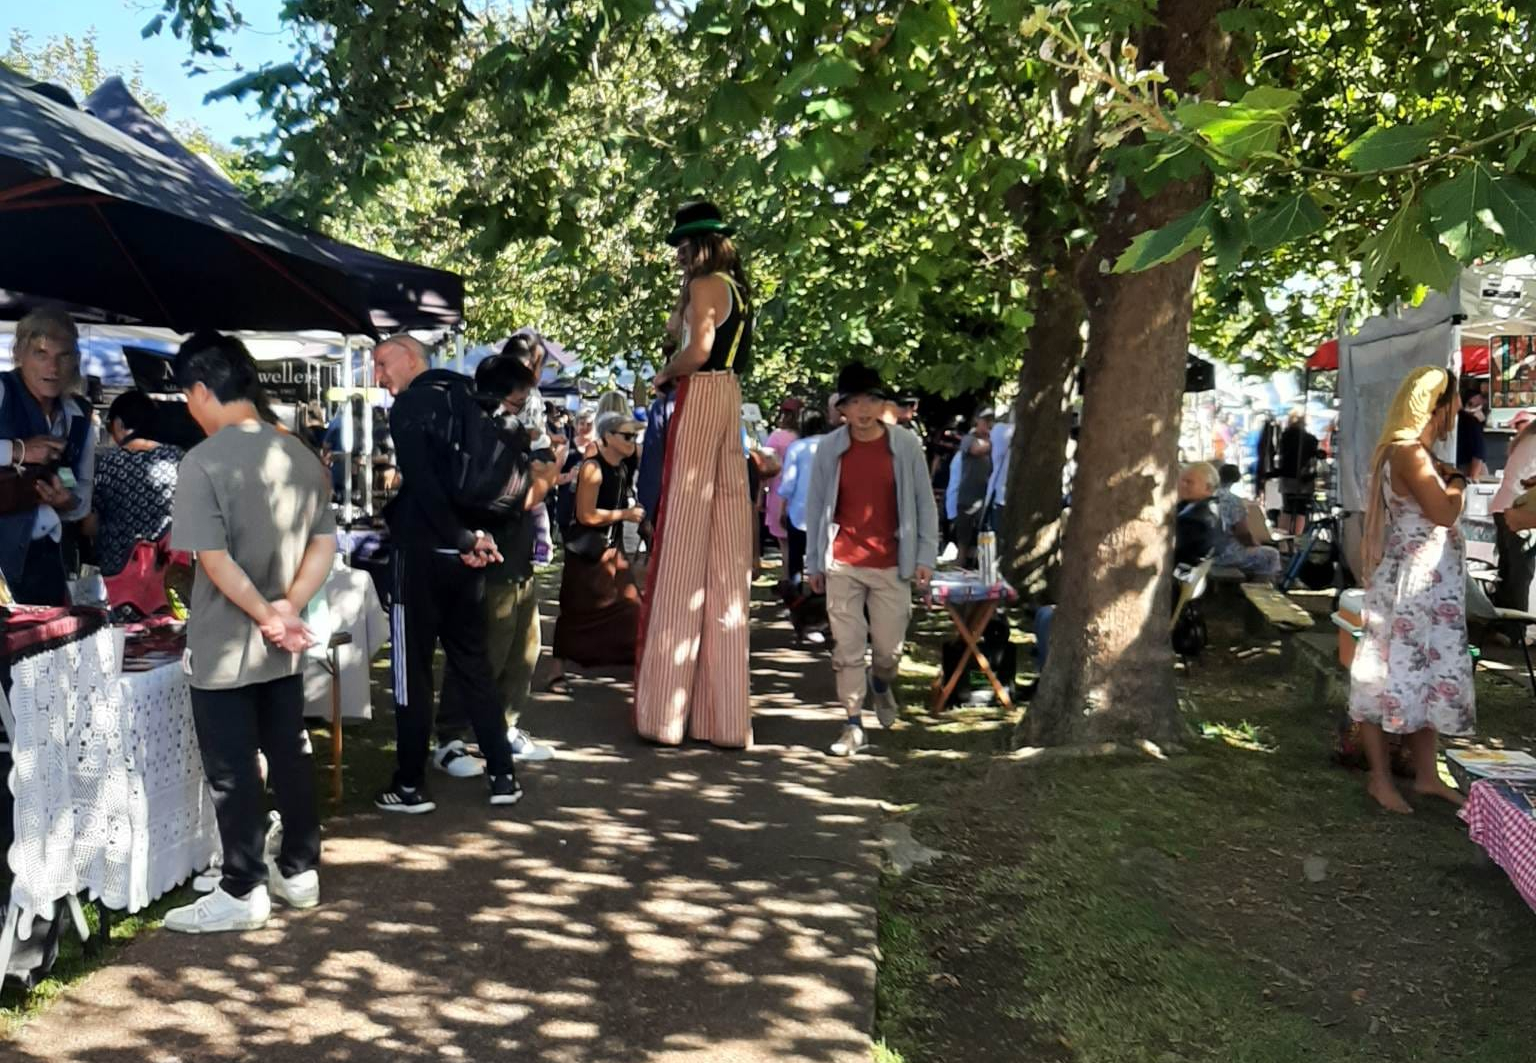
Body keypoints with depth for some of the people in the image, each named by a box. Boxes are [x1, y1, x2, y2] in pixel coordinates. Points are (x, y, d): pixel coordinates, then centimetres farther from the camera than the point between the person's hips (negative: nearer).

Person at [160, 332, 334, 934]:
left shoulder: (203, 462, -17)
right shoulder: (300, 455, 3)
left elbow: (216, 561, -21)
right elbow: (325, 543, 4)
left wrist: (270, 617, -12)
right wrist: (289, 606, -4)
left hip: (225, 648, -6)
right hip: (282, 649, 6)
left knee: (232, 771, 5)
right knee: (290, 755, 15)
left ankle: (243, 893, 15)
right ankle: (300, 872, 26)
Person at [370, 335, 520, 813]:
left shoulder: (410, 405, -9)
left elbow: (422, 483, -20)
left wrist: (464, 540, -15)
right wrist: (480, 535, 3)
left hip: (425, 552, -7)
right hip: (465, 556, 7)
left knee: (412, 670, 2)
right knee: (473, 664, 12)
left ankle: (410, 786, 8)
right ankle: (503, 776, 14)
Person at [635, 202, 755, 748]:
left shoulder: (705, 285, -6)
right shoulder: (736, 288, 21)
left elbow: (697, 350, -18)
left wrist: (662, 376, -4)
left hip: (700, 400, -9)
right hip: (728, 402, 9)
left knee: (684, 549, -7)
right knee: (723, 556, 6)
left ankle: (669, 709, -2)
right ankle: (723, 711, 8)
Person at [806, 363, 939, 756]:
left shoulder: (906, 444, -3)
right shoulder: (828, 448, -1)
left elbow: (924, 502, 2)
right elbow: (815, 506, 5)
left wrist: (926, 555, -2)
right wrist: (813, 562, 5)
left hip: (892, 564, 0)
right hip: (842, 565, 0)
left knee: (889, 647, 8)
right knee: (847, 649, 2)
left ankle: (881, 684, 42)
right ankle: (853, 726, 12)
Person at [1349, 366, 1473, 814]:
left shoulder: (1416, 452, 16)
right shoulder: (1406, 451, -16)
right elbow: (1445, 514, -19)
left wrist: (1445, 480, 6)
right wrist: (1458, 482, -2)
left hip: (1429, 587, 10)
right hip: (1407, 584, -10)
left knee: (1430, 677, 13)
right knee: (1393, 675, -2)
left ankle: (1426, 774, 22)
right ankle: (1380, 778, 8)